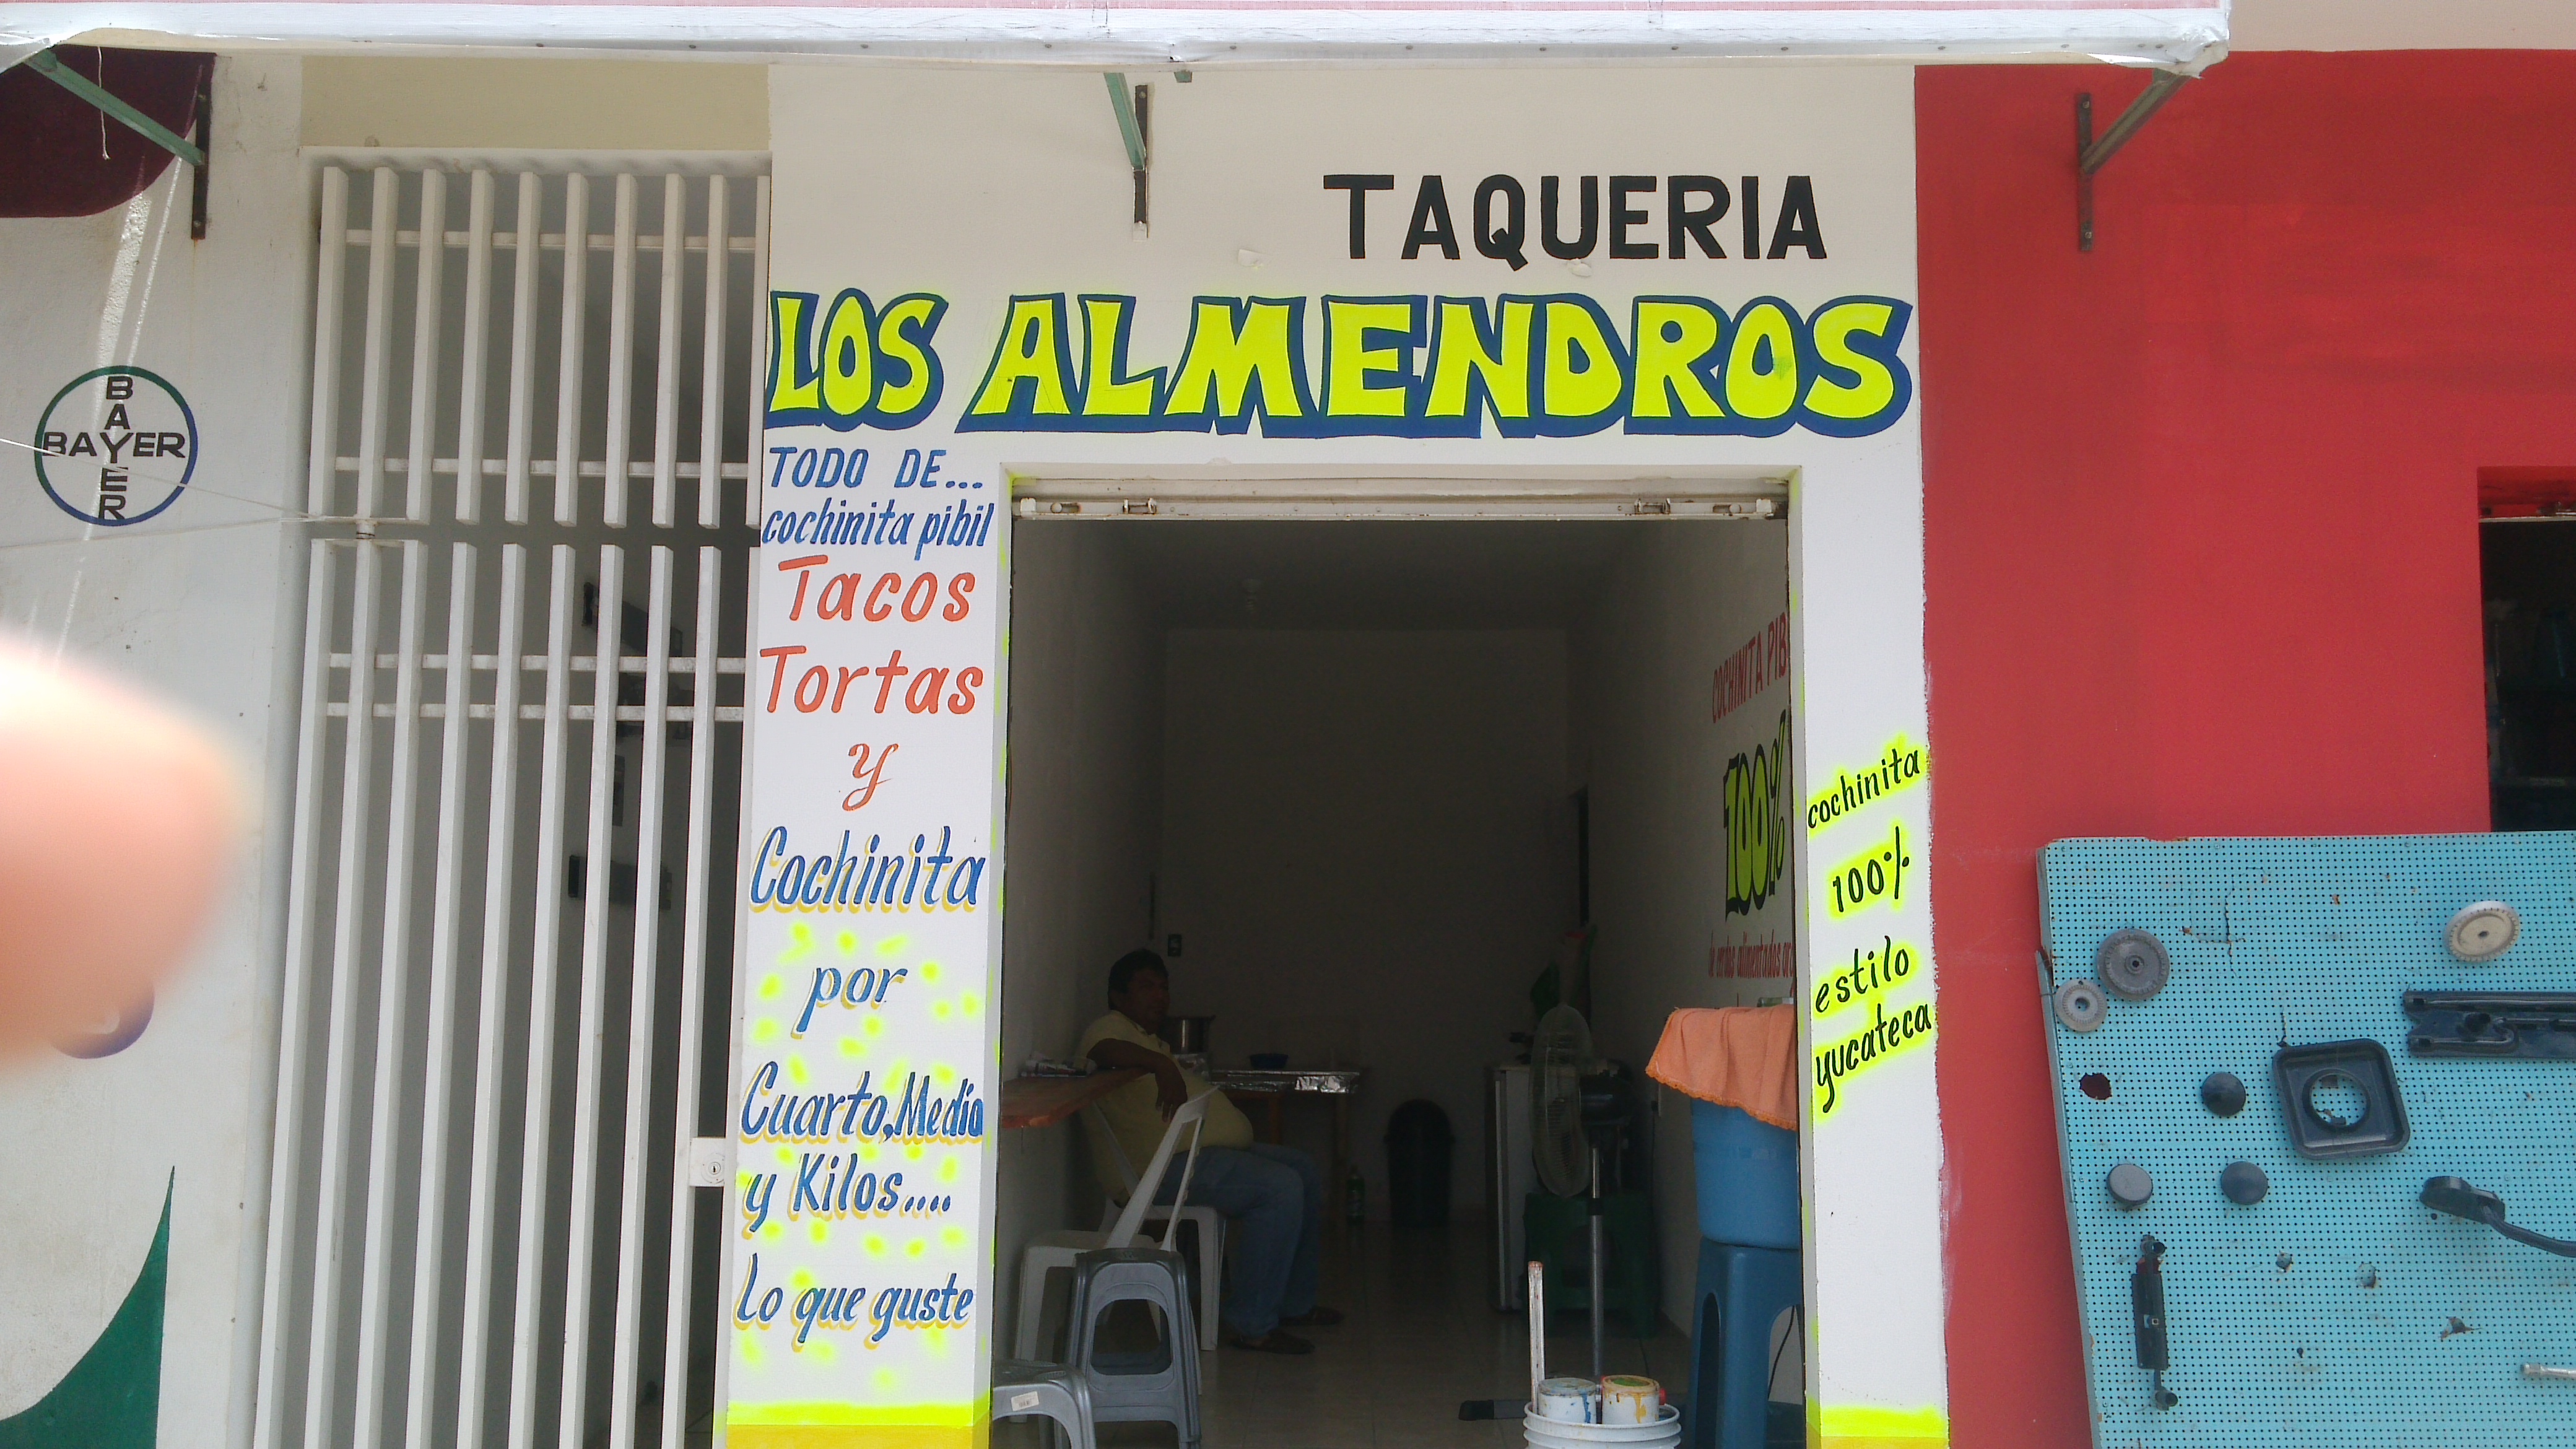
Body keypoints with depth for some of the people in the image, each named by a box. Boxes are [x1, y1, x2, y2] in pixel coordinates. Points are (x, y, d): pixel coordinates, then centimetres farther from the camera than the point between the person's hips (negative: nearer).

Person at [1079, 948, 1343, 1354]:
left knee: (1306, 1171, 12)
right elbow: (1102, 1050, -28)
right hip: (1160, 1167, -11)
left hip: (1212, 1149, 11)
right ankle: (1250, 1324, -21)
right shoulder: (1110, 1028, -2)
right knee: (1281, 1187, -25)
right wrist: (1162, 1065, -39)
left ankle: (1293, 1303, 18)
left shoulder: (1153, 1042, 29)